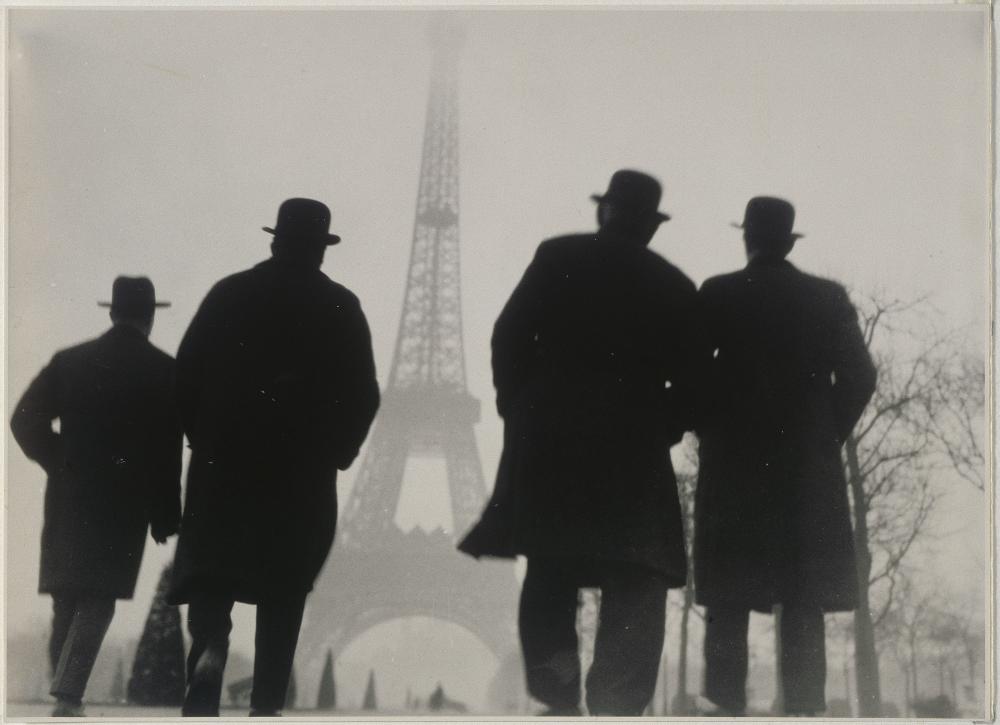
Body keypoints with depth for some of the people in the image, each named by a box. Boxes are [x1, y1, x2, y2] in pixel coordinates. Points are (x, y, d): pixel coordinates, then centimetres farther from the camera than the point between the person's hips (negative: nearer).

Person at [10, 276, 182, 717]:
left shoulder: (69, 361, 5)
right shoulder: (164, 371, -3)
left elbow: (25, 420, 0)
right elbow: (168, 450, -5)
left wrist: (60, 464, 10)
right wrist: (164, 516, -1)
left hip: (69, 498, 3)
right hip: (124, 503, -3)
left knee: (66, 602, 13)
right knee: (97, 601, -3)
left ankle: (63, 690, 17)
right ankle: (68, 695, -15)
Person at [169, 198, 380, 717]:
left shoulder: (229, 293, 1)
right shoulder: (341, 307, -1)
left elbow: (186, 373, 0)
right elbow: (363, 395, -1)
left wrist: (201, 435, 13)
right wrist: (337, 453, 12)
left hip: (223, 460, 0)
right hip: (305, 473, 0)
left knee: (210, 567, 8)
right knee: (283, 588, 9)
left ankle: (210, 642, -21)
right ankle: (266, 702, 6)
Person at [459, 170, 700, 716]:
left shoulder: (556, 259, 5)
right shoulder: (674, 286, 7)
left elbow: (509, 335, -1)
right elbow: (689, 381, 4)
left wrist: (518, 410, 8)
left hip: (548, 439, 1)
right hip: (632, 448, -1)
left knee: (549, 572, 10)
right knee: (634, 588, 3)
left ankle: (557, 692, -9)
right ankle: (615, 708, -9)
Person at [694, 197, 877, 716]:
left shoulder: (718, 295, 1)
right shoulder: (828, 298, 6)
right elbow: (859, 376, 0)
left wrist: (711, 432, 8)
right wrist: (826, 435, 10)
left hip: (734, 460, -1)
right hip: (808, 463, 1)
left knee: (729, 600, 0)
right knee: (803, 603, 1)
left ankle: (729, 711, -7)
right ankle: (803, 713, -5)